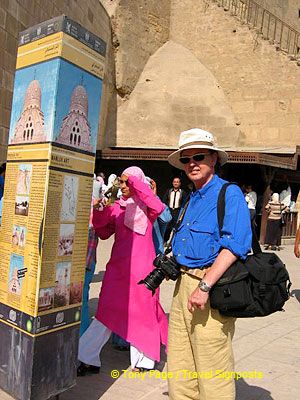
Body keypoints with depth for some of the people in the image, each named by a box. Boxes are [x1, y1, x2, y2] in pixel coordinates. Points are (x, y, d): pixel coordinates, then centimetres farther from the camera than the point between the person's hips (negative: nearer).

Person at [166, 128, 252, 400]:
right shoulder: (191, 199, 17)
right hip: (183, 284, 8)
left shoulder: (229, 193, -8)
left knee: (212, 371, 1)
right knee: (179, 368, 16)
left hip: (211, 286, -8)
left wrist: (205, 286, -25)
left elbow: (234, 244, -20)